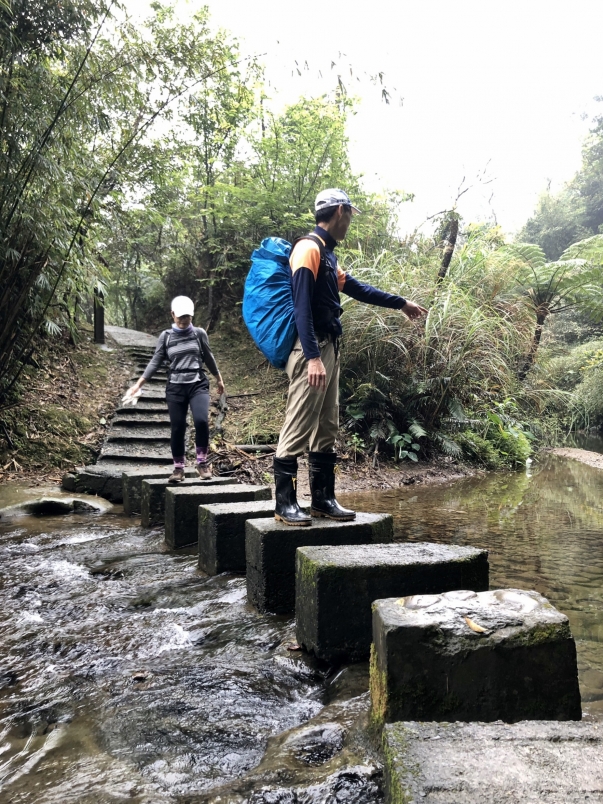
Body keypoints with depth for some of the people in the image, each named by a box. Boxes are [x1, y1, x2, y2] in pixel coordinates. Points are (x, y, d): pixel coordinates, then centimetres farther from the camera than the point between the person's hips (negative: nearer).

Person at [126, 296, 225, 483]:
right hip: (175, 388, 1)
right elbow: (155, 362, 5)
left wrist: (219, 379, 24)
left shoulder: (199, 333, 4)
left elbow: (208, 357, 15)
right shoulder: (165, 337, 4)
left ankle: (202, 462, -4)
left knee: (201, 420, -22)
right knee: (177, 428, 2)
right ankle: (178, 468, 18)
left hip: (198, 385, -1)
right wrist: (139, 384, -2)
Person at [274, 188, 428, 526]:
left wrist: (401, 303, 38)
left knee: (327, 428, 11)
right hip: (312, 351, -10)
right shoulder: (309, 248, -9)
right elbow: (302, 306, -18)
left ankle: (323, 498, 18)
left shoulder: (327, 254, 20)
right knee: (299, 428, -7)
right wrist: (313, 357, -25)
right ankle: (285, 503, 0)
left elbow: (358, 288, 30)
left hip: (330, 349, 10)